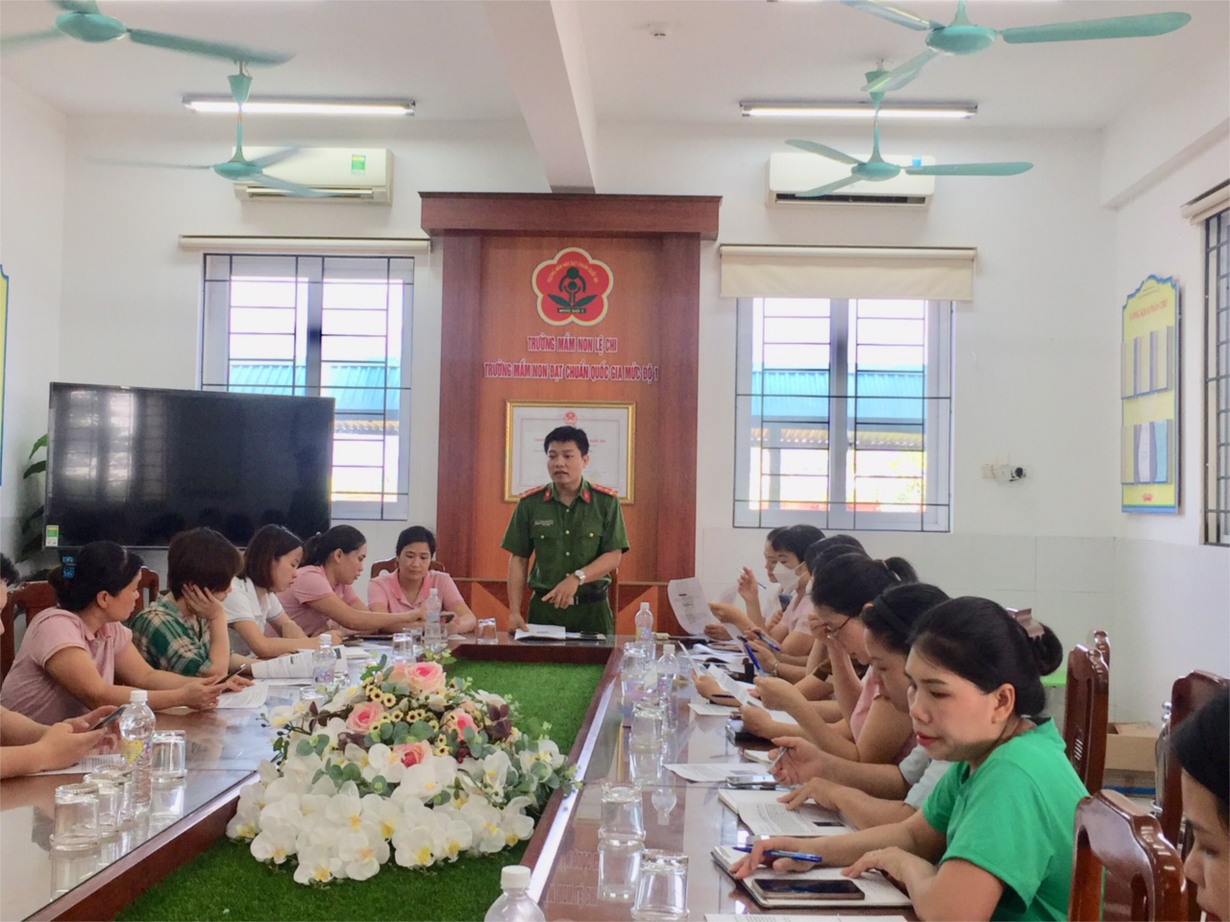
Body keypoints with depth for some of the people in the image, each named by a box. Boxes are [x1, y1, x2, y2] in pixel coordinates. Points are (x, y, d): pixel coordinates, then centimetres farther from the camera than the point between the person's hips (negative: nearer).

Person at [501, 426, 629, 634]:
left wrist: (577, 578, -21)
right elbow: (519, 559, 3)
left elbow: (614, 556, -6)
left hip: (592, 609, -1)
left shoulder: (606, 501, -2)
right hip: (543, 607, 1)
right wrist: (514, 612, -5)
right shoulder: (530, 503, 1)